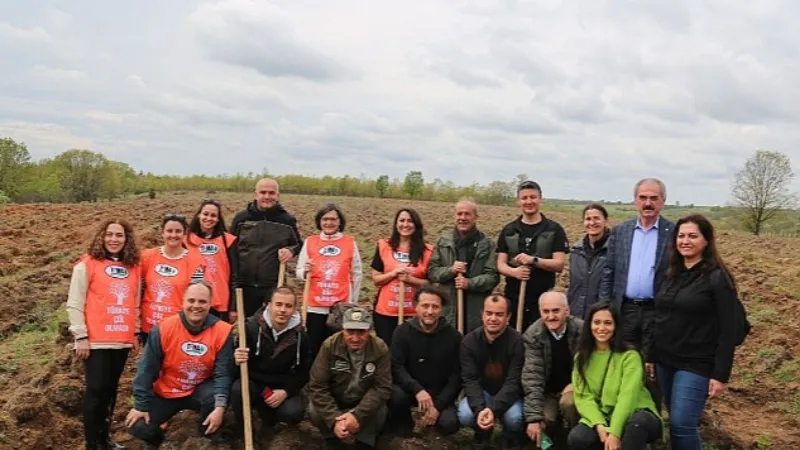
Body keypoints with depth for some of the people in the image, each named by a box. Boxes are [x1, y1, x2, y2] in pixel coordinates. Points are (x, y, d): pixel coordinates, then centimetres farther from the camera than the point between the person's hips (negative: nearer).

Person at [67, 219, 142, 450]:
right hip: (96, 341, -4)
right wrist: (81, 336, -9)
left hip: (123, 341, 4)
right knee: (96, 390, -1)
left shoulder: (133, 267, 9)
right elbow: (74, 304, -6)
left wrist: (136, 332, 13)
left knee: (110, 389, 12)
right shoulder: (87, 264, -4)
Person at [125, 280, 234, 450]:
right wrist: (141, 405, -8)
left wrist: (220, 406, -30)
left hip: (200, 390, -1)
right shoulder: (164, 328, -17)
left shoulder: (222, 331, -18)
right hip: (166, 393, 1)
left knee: (214, 395, -33)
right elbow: (147, 369, -9)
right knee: (138, 428, -14)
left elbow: (223, 372, -18)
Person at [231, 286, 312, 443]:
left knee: (294, 413, -27)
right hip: (254, 383, -1)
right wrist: (237, 360, -35)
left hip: (282, 389, 2)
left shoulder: (300, 335, -5)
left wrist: (286, 391, -15)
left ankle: (269, 419, 13)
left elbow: (304, 372, 1)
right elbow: (236, 361, -9)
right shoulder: (251, 326, -12)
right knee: (237, 389, -34)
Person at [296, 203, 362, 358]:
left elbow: (356, 275, 7)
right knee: (314, 350, 4)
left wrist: (353, 303, 9)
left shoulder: (350, 242, 1)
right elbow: (298, 274, 6)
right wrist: (305, 271, -17)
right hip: (315, 307, 1)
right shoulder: (309, 242, 2)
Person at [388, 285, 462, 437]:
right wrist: (417, 390, -31)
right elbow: (396, 367, -15)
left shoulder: (453, 336, -8)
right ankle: (403, 424, 2)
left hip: (440, 394, 0)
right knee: (395, 395, -32)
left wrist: (438, 405, -16)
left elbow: (456, 375, -8)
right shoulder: (403, 331, -8)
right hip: (411, 390, 0)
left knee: (450, 424, -26)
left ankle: (436, 413, 12)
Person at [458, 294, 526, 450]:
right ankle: (482, 433, 10)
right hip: (482, 392, 2)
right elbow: (470, 380, -17)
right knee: (464, 416, -28)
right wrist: (479, 409, -36)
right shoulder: (469, 341, -12)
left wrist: (493, 409, -38)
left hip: (509, 394, -2)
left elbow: (513, 382, -24)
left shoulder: (517, 342, -19)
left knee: (514, 418, -33)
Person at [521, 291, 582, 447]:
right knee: (544, 421, -23)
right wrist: (534, 417, -26)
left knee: (568, 402, -31)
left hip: (573, 388, -1)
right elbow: (532, 376, -20)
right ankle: (554, 439, 13)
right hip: (548, 392, 1)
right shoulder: (532, 335, -16)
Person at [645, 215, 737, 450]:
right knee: (676, 423, 11)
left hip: (696, 365, -6)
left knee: (682, 425, -10)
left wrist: (721, 374, -14)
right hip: (665, 360, 6)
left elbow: (727, 331, -12)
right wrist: (650, 355, 13)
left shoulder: (717, 278, -10)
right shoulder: (672, 274, 8)